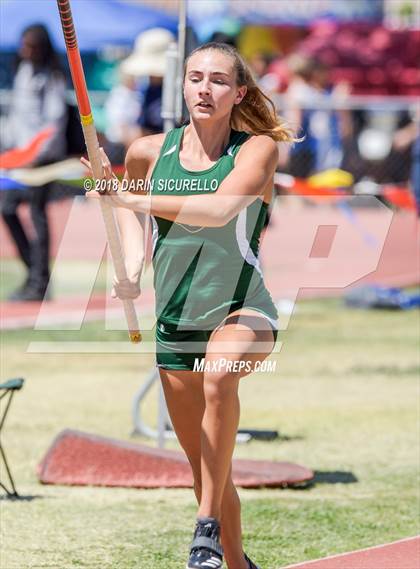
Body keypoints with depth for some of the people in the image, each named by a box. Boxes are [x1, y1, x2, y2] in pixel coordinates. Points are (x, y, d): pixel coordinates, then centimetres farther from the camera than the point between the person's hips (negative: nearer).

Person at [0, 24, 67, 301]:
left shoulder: (52, 78, -9)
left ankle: (40, 282, -3)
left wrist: (38, 154, -22)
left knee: (38, 211, -7)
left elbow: (55, 121, -14)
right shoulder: (24, 70, 13)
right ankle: (34, 270, 15)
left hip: (43, 155, -8)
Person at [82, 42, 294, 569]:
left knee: (218, 376, -38)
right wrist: (132, 263, 7)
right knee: (204, 466, 9)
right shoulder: (150, 151, 2)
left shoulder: (258, 149, -9)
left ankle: (208, 525, -31)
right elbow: (127, 204, 24)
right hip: (175, 322, 5)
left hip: (241, 312, -5)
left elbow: (219, 209, -27)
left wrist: (136, 199, -31)